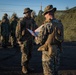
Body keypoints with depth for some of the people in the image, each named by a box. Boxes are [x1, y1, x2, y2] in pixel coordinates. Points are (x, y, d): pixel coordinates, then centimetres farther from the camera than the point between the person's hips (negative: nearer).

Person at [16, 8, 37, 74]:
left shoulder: (32, 20, 9)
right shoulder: (22, 21, -12)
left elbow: (34, 29, 19)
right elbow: (18, 30, -13)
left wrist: (33, 38, 13)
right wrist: (19, 40, -14)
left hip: (30, 40, 7)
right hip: (24, 40, -7)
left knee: (29, 54, 11)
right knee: (25, 54, -2)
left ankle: (27, 66, 24)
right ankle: (24, 68, 11)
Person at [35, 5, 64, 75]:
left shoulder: (46, 25, -18)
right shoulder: (60, 24, 2)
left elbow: (40, 40, -16)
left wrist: (36, 38, 8)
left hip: (48, 51, -6)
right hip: (57, 50, 7)